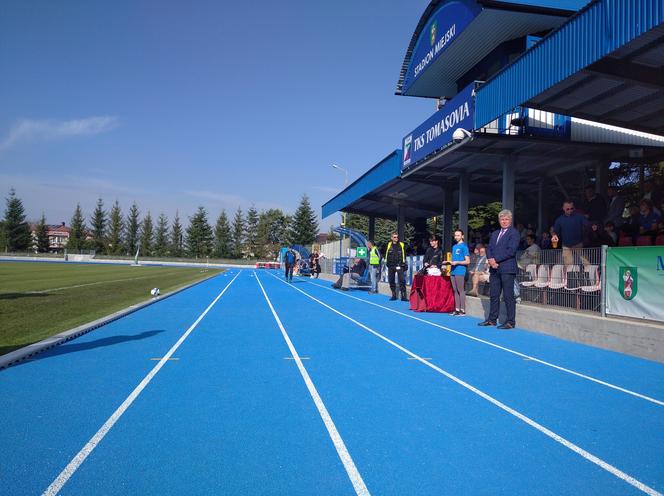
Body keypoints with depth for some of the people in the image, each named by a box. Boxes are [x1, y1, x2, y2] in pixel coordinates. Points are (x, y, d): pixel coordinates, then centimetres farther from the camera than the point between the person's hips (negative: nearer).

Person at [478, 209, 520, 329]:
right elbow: (489, 249, 13)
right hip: (494, 269, 7)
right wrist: (490, 260, -6)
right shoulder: (494, 234, 20)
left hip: (507, 269, -7)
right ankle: (492, 319, 18)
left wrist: (496, 259, -13)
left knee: (508, 296, -3)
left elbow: (511, 250, -13)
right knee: (494, 295, 10)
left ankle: (511, 322, 3)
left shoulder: (514, 233, -2)